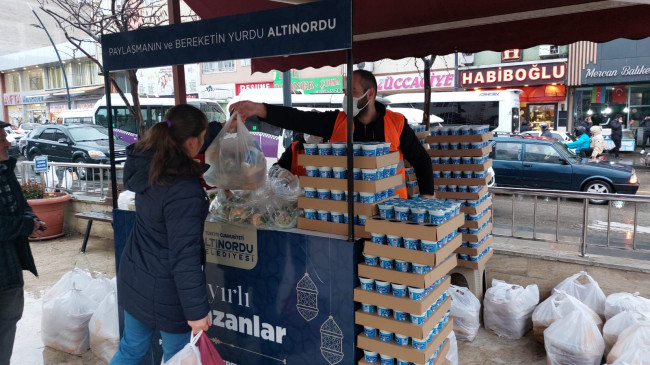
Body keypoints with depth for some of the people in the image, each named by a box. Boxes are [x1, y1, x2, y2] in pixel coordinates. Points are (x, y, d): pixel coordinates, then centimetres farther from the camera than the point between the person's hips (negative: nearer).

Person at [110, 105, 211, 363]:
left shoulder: (149, 165, -7)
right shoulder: (185, 193, -31)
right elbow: (185, 258, -28)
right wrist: (196, 309, -19)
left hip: (134, 279, 8)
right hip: (164, 291, -8)